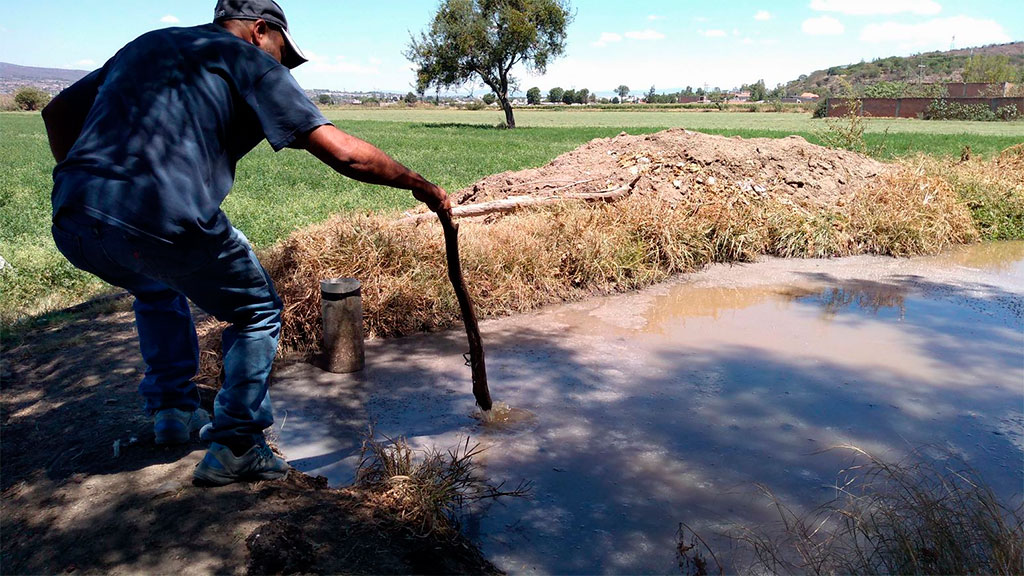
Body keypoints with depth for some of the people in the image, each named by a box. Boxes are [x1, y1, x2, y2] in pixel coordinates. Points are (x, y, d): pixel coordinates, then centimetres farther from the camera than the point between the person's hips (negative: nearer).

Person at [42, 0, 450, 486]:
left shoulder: (145, 44, 28)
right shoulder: (250, 62, 9)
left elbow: (58, 113, 31)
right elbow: (344, 154, -1)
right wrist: (421, 187, 9)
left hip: (71, 222, 7)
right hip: (165, 221, -7)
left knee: (157, 287, 37)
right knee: (257, 313, 17)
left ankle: (173, 412, 39)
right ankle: (234, 448, 17)